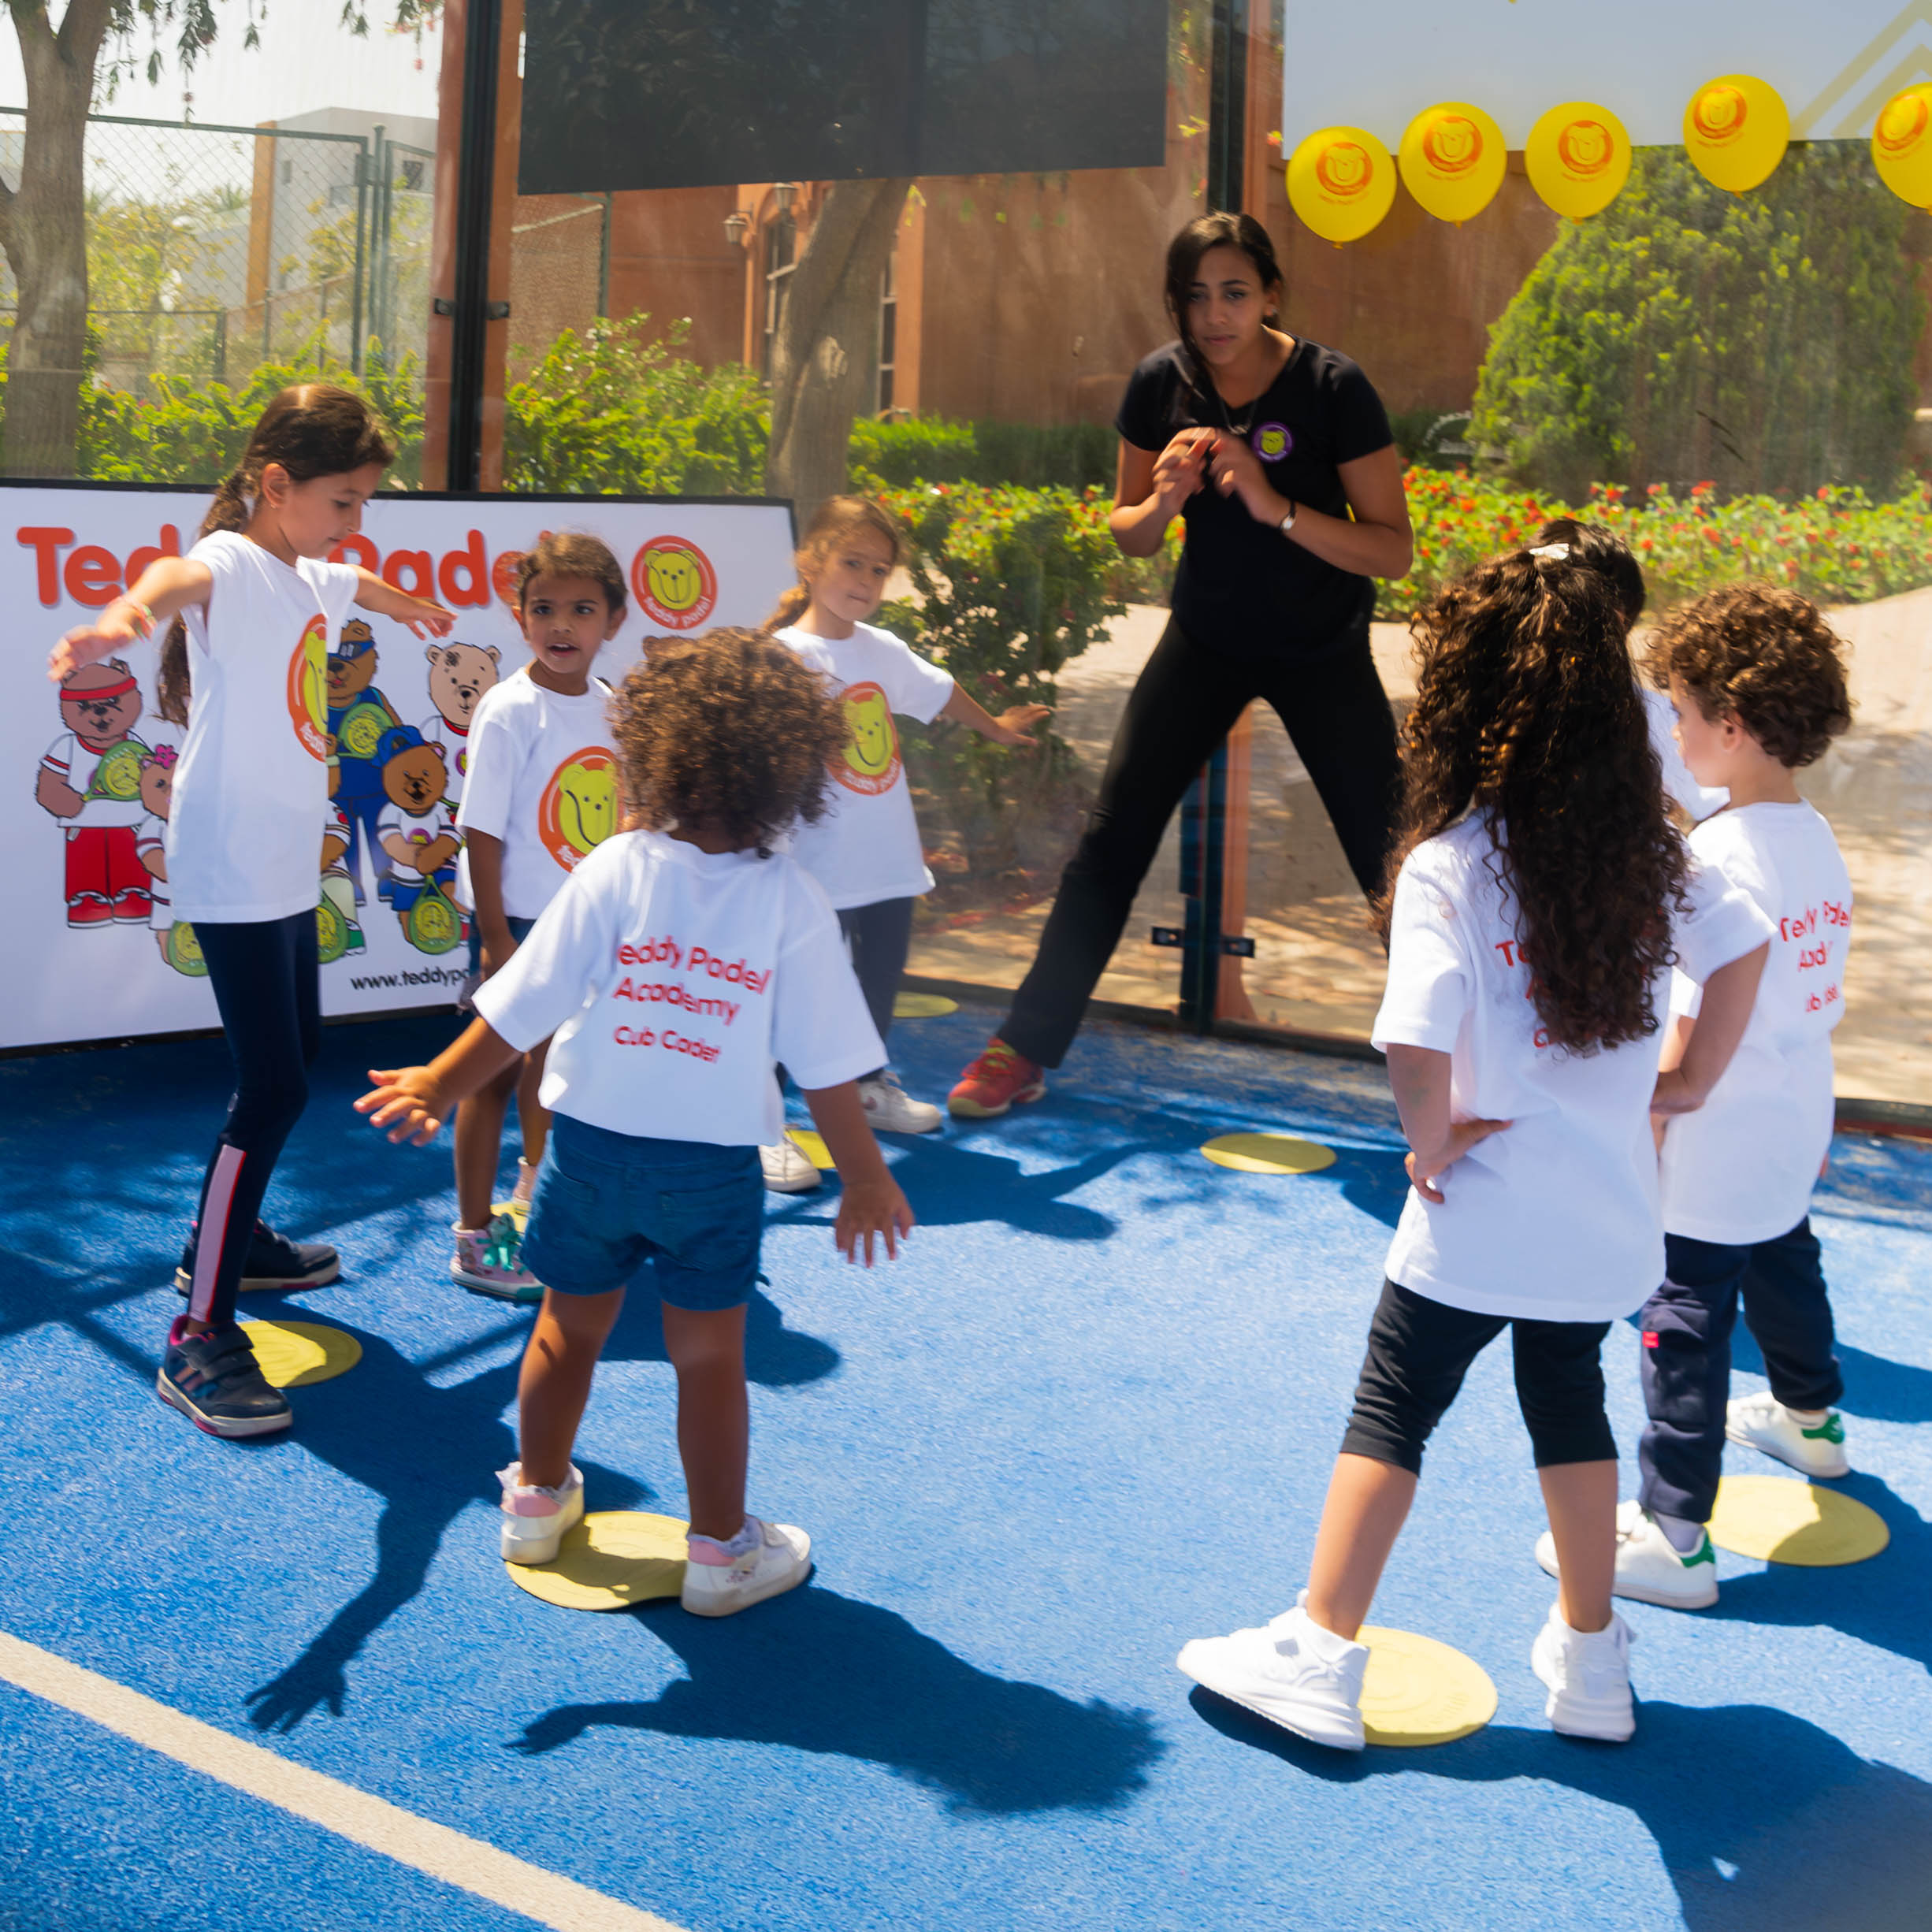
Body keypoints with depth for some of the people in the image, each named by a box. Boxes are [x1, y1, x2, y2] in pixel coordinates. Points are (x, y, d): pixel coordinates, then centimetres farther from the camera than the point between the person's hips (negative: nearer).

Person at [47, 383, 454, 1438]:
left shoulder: (311, 580, 11)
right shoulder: (231, 567, -16)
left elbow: (357, 586, 37)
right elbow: (180, 577, -42)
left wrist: (407, 605, 60)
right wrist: (126, 614, -66)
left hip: (288, 869, 10)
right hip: (231, 870, -10)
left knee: (293, 1060, 22)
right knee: (272, 1086, -13)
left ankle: (234, 1238, 41)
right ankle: (197, 1337, -9)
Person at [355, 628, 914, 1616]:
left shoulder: (616, 871, -13)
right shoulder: (793, 902, -13)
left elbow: (519, 1012, -9)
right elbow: (828, 1068, -10)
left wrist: (436, 1088, 5)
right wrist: (864, 1177, 3)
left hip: (592, 1146, 1)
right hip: (714, 1169, -1)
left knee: (570, 1328, 20)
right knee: (709, 1357, 11)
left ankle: (537, 1498, 40)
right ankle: (721, 1551, 23)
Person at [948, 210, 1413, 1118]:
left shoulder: (1333, 387, -20)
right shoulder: (1160, 383, -11)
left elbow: (1392, 550, -20)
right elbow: (1127, 534, 2)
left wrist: (1276, 506, -32)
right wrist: (1161, 501, -21)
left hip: (1321, 649, -2)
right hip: (1207, 638, 3)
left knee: (1390, 858, -5)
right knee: (1110, 838, -2)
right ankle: (1022, 1051, 8)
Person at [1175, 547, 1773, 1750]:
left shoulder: (1447, 867, -20)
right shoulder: (1651, 850, -1)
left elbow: (1418, 1045, -30)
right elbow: (1743, 946, 10)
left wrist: (1433, 1143, -13)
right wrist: (1687, 1084, 15)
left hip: (1483, 1214, -5)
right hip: (1609, 1211, 5)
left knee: (1393, 1412, 10)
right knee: (1571, 1404, 22)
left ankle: (1319, 1656, 15)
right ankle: (1591, 1663, 31)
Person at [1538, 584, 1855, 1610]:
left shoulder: (1718, 855, -25)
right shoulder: (1818, 841, 1)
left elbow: (1692, 1025, -24)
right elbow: (1819, 995, 9)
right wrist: (1809, 1117, 20)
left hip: (1712, 1154, -9)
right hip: (1793, 1135, 9)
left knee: (1685, 1325, -1)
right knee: (1783, 1264, 31)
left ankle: (1673, 1537, 6)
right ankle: (1810, 1418, 56)